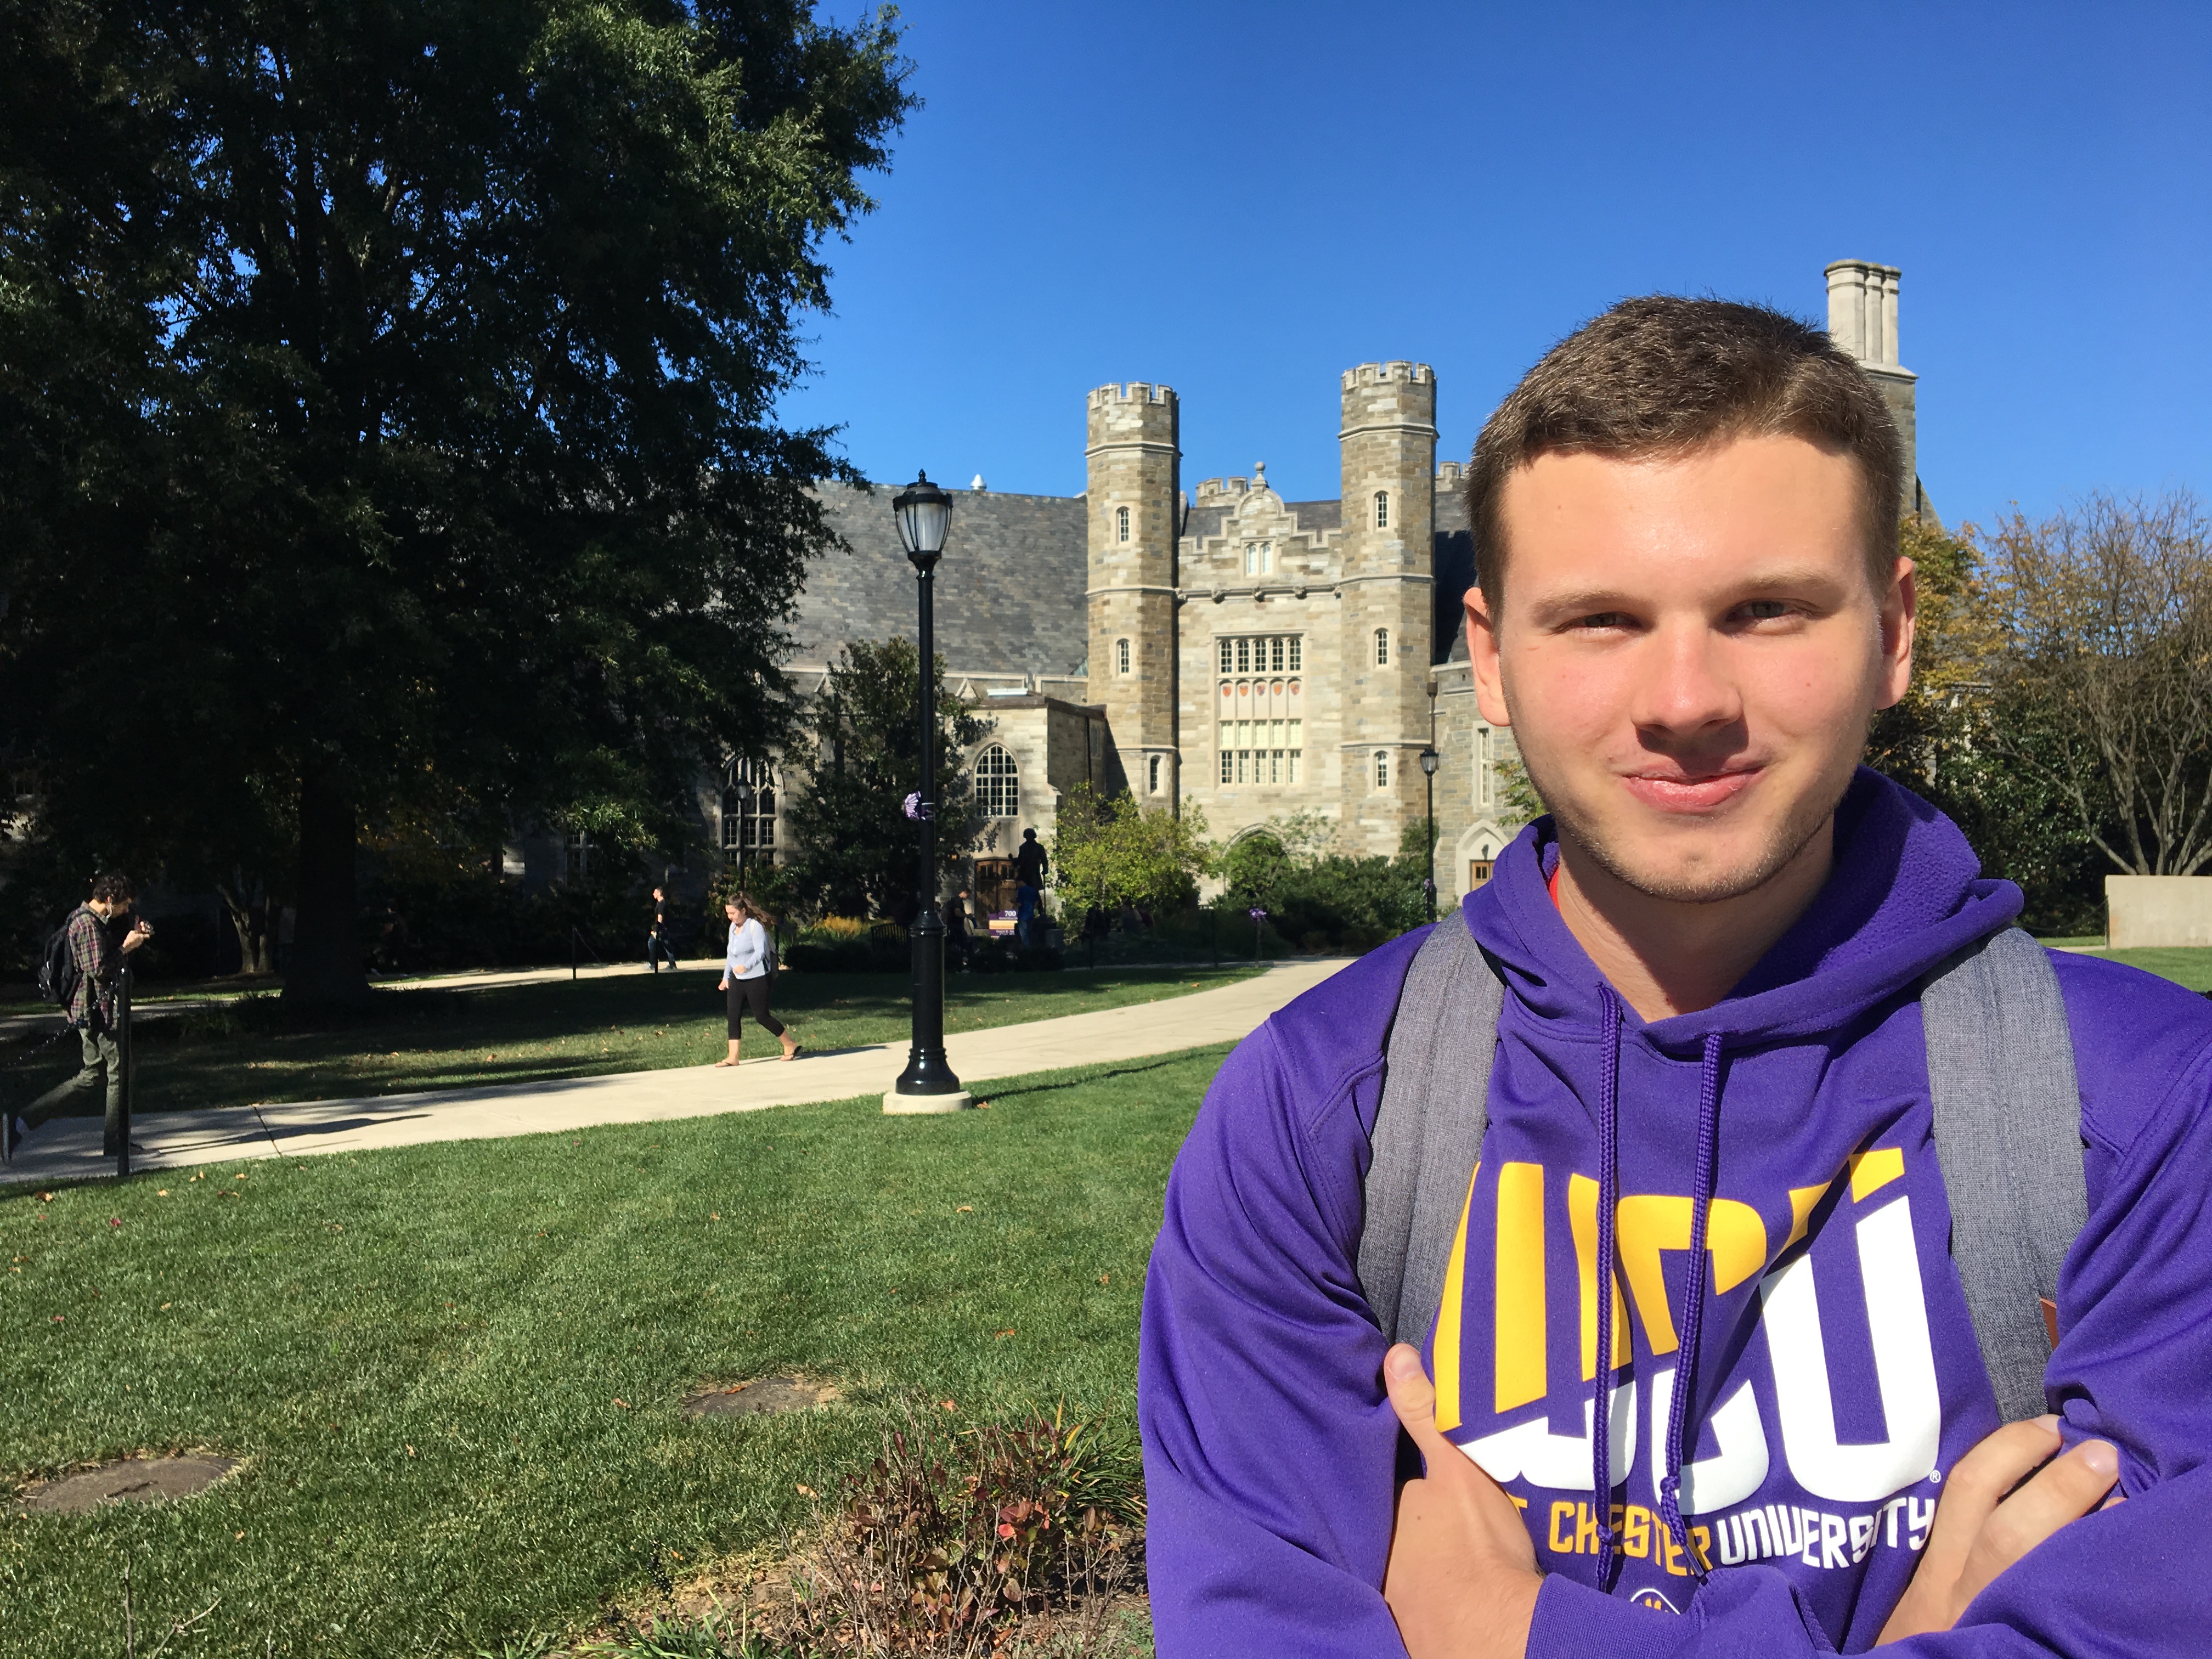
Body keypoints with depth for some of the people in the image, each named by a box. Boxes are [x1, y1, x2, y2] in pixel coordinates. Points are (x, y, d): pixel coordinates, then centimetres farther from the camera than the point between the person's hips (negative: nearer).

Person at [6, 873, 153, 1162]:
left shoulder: (93, 921, 15)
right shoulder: (88, 924, -17)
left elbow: (110, 952, 23)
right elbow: (99, 969, -24)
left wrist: (134, 937, 10)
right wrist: (127, 947, -14)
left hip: (89, 1010, 11)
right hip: (96, 1010, -11)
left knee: (92, 1074, 14)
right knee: (120, 1072, -1)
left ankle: (20, 1123, 10)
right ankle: (115, 1146, 6)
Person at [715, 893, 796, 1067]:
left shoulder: (755, 926, -15)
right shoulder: (733, 927, 10)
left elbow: (760, 951, -24)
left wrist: (746, 966, -40)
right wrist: (726, 977, 22)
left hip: (757, 978, -8)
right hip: (737, 979, 8)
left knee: (762, 1016, -1)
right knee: (733, 1016, -1)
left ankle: (791, 1045, 18)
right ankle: (733, 1057, 1)